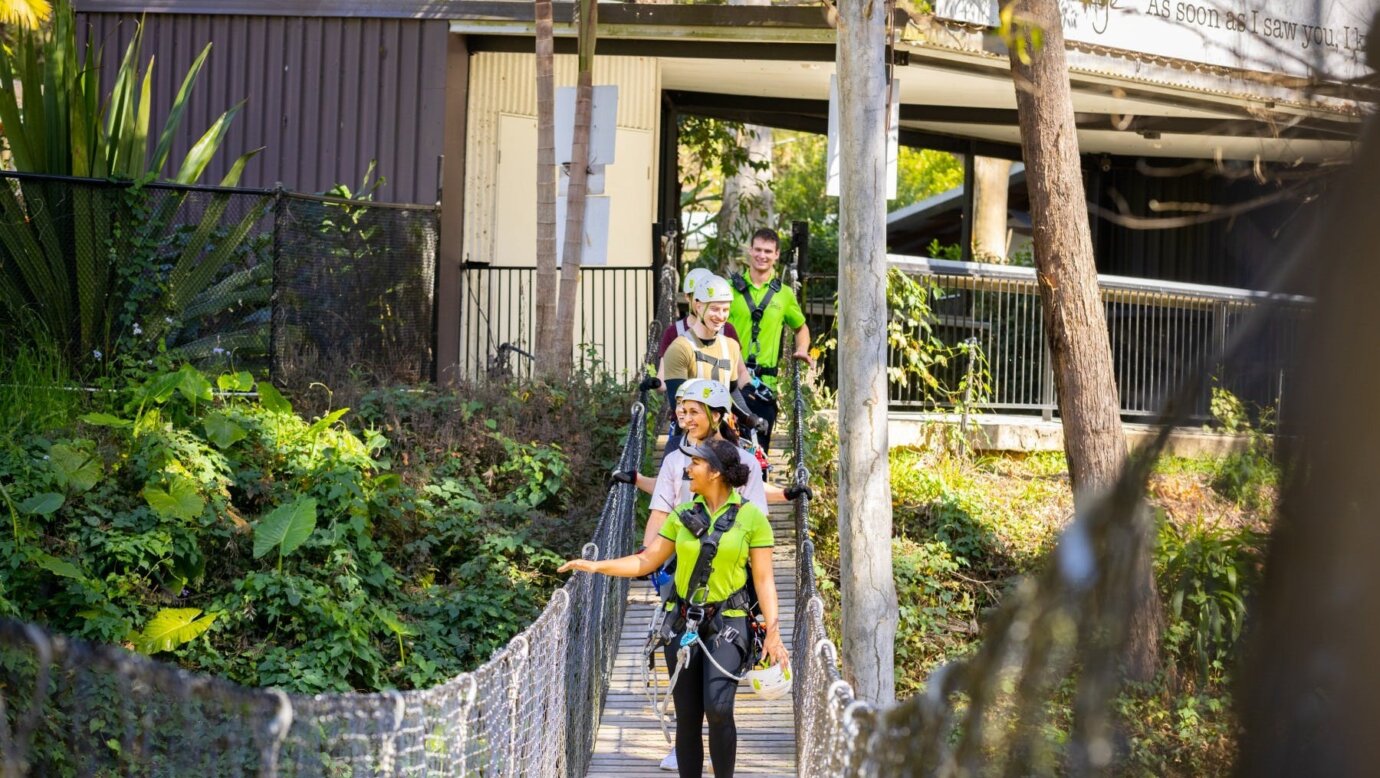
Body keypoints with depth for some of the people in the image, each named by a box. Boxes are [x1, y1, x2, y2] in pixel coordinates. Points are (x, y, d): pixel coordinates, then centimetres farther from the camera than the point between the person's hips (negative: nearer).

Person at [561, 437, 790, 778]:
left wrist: (773, 630, -11)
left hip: (726, 624, -4)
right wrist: (597, 565, -3)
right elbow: (645, 562, 8)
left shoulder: (751, 517, -5)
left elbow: (764, 579, -4)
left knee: (718, 708, -21)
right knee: (687, 718, 5)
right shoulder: (683, 515, 6)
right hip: (684, 625, 4)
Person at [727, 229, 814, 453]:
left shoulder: (784, 294, 11)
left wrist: (802, 350, 7)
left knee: (759, 449, 3)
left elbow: (801, 327, 26)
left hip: (764, 384, 2)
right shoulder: (731, 288, 5)